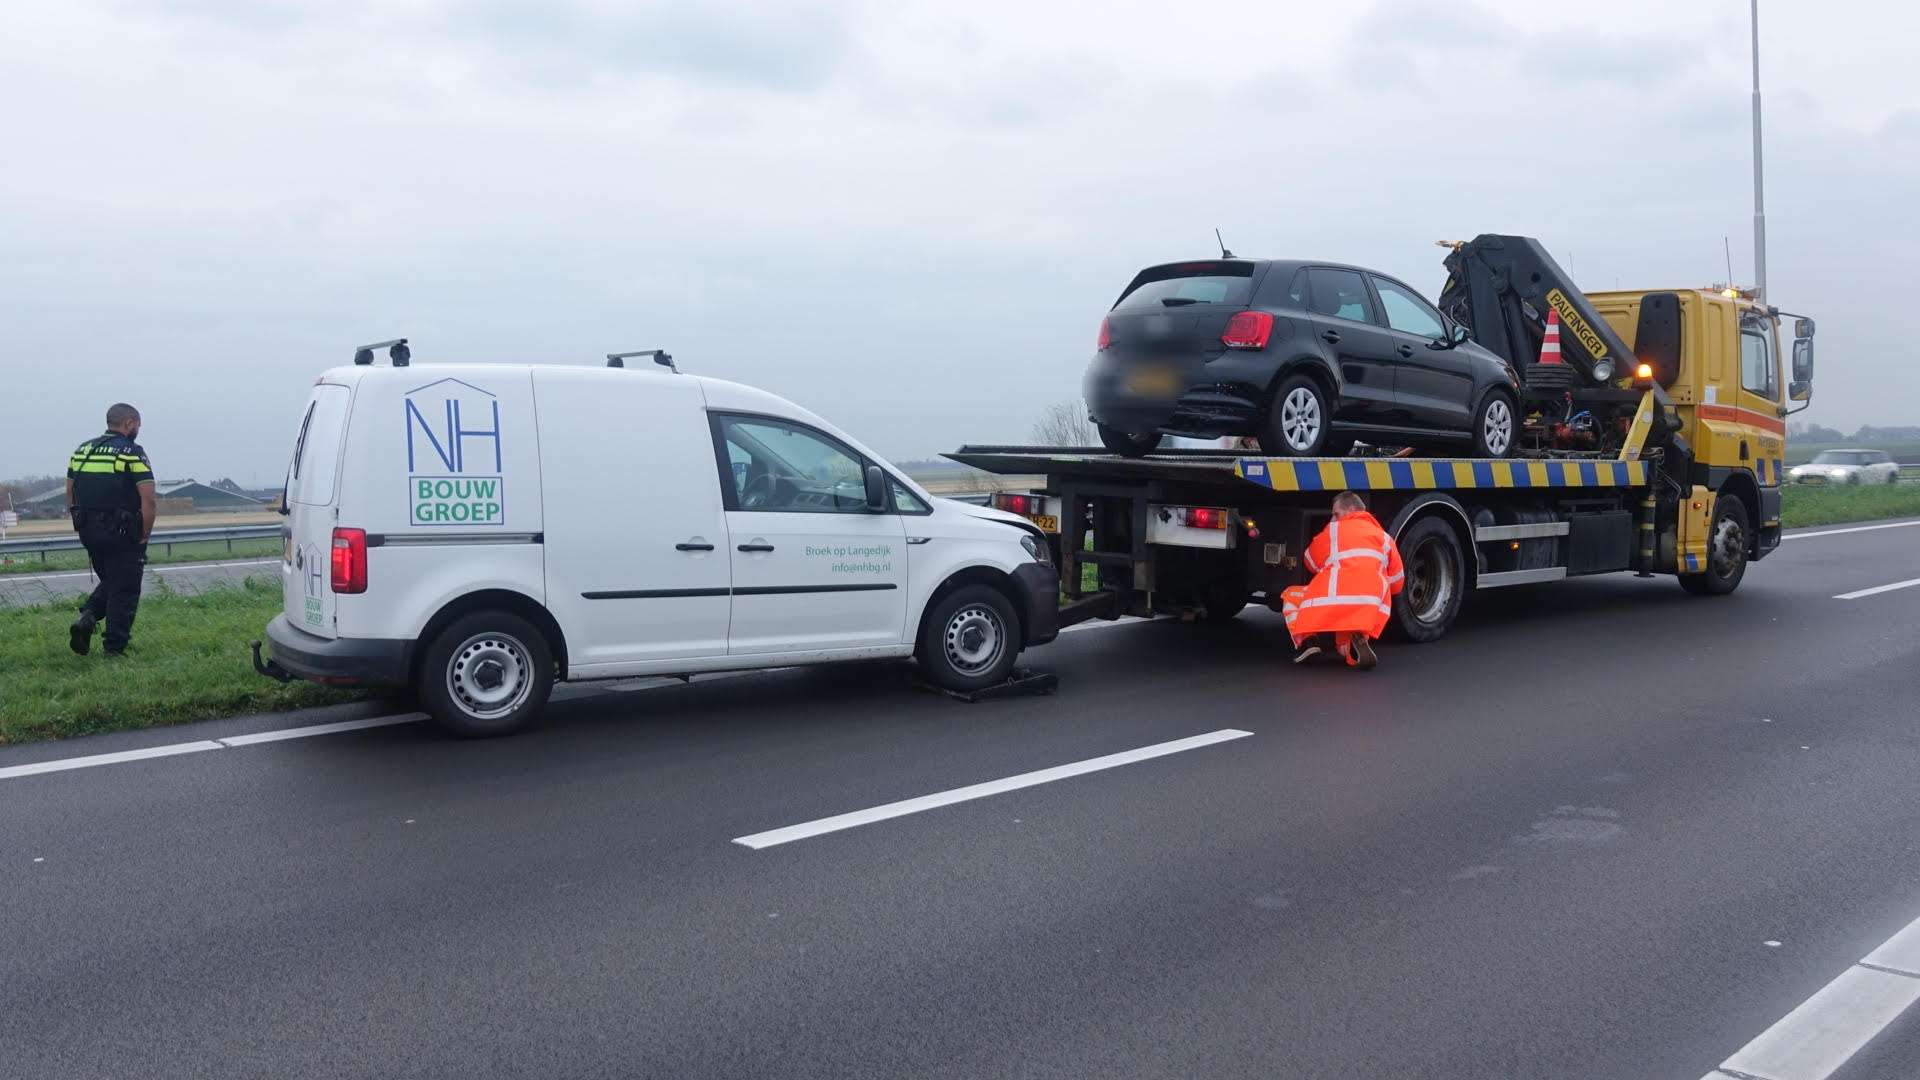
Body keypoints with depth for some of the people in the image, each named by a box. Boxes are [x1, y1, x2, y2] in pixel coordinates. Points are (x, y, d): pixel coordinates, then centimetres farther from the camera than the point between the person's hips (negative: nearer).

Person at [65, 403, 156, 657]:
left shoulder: (82, 450, 12)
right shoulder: (132, 453, -9)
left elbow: (70, 493, 15)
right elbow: (148, 499, -16)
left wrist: (82, 525, 19)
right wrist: (145, 535, -8)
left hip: (88, 531, 7)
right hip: (121, 532, -6)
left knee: (110, 581, 24)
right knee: (124, 591, 2)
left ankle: (87, 617, 1)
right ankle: (114, 649, 2)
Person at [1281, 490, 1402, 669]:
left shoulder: (1334, 529, 18)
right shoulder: (1383, 537, 24)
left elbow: (1311, 562, 31)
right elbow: (1396, 582, 24)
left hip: (1331, 601, -3)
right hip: (1370, 611, 3)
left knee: (1290, 596, 25)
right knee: (1346, 648, 26)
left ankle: (1308, 641, -1)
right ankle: (1358, 640, -12)